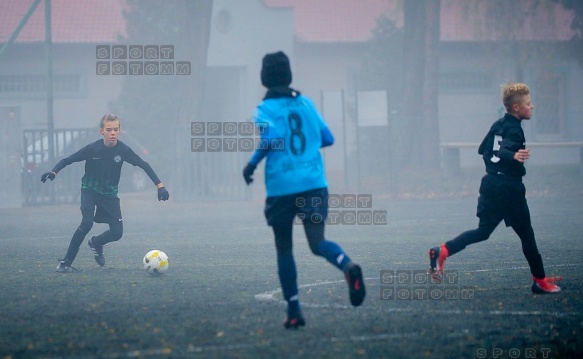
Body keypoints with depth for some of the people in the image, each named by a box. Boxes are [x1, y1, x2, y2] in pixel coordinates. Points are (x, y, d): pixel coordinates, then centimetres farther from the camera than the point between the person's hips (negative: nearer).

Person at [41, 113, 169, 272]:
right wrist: (53, 172, -30)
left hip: (110, 194, 3)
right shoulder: (93, 149, -19)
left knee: (117, 232, -6)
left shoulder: (122, 150, -16)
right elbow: (68, 160, -13)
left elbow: (144, 165, -10)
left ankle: (96, 243, 30)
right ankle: (65, 263, -18)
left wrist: (160, 186, -17)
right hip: (90, 190, -3)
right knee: (87, 222, -26)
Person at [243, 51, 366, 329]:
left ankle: (294, 311, 12)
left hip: (281, 188, -3)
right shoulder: (306, 103, 12)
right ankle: (348, 266, -39)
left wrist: (252, 164, -6)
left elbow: (271, 138, -20)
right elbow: (327, 138, 14)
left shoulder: (264, 110, -3)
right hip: (314, 183, 3)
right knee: (318, 242, -6)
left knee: (283, 249, 12)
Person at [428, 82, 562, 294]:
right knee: (526, 234, 3)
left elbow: (483, 150, 19)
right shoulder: (514, 129, -14)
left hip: (491, 183, 8)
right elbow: (504, 151, -31)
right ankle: (540, 281, 12)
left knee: (483, 231, 8)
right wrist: (514, 156, -50)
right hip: (509, 187, -8)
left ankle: (442, 251, -11)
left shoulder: (498, 125, 12)